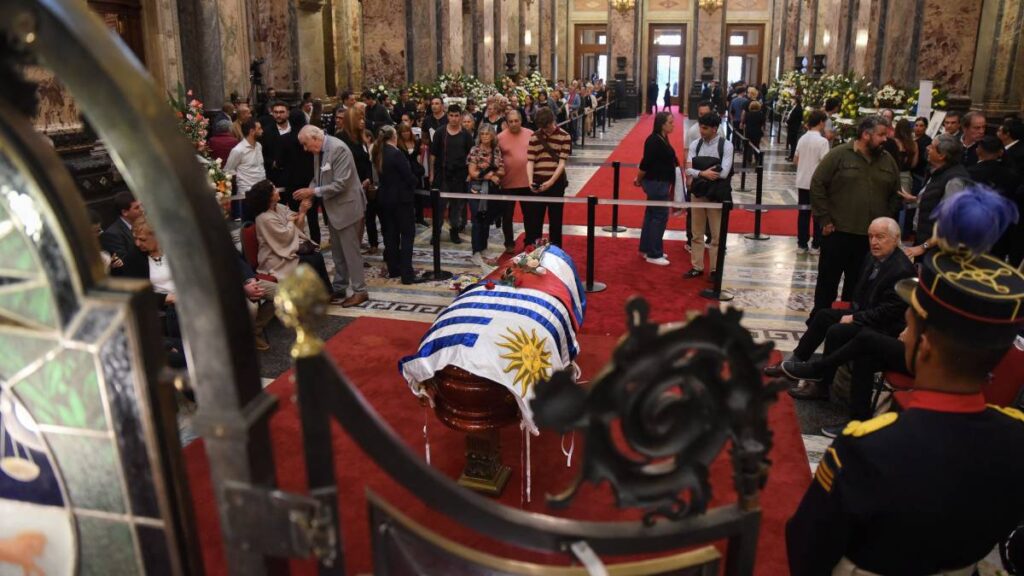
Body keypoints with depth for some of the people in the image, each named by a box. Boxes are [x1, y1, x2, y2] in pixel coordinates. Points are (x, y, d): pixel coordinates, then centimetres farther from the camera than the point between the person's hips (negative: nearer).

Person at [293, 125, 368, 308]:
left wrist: (313, 191, -20)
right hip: (333, 207, 8)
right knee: (337, 252, 15)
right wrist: (308, 194, -5)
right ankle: (338, 289, 25)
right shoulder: (318, 151, 4)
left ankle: (360, 291, 8)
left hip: (346, 206, -8)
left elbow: (341, 184, -25)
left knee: (350, 250, -2)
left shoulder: (338, 149, -21)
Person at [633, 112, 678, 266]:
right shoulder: (654, 141, -20)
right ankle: (653, 254, 0)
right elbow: (646, 163, -19)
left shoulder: (662, 139, 10)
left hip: (660, 182, 10)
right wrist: (638, 179, -8)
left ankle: (646, 249, 25)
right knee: (660, 216, -6)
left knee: (652, 214, 15)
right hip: (656, 183, -10)